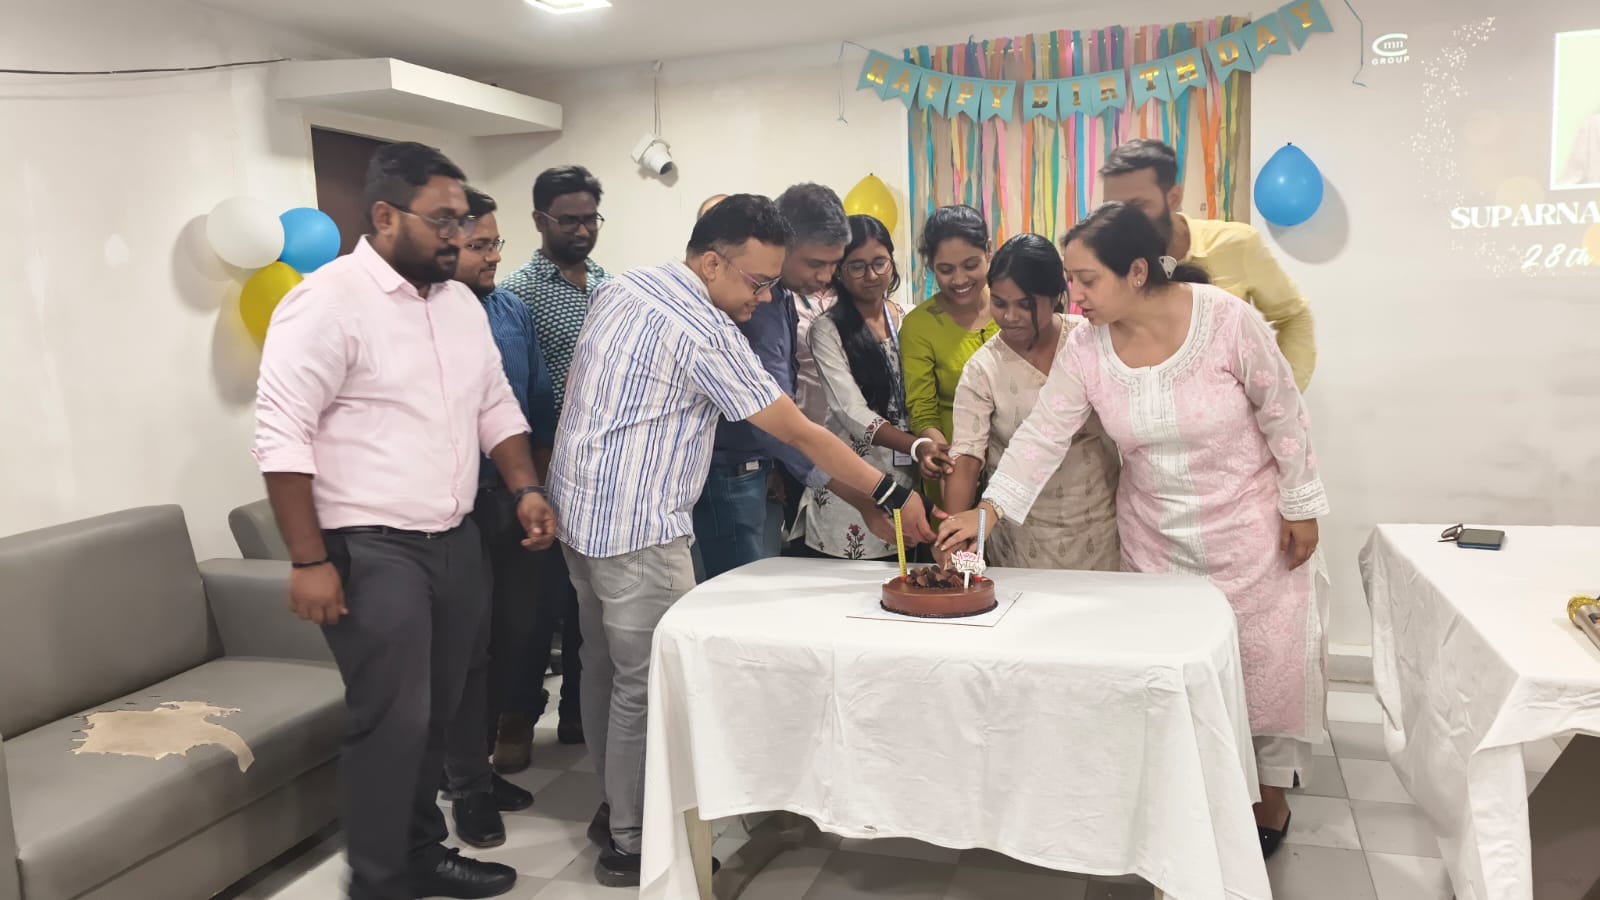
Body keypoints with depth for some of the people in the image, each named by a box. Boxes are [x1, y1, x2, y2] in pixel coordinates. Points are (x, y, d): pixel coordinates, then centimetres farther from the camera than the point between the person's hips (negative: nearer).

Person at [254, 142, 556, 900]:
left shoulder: (460, 301, 10)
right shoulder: (328, 301, -13)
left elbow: (496, 406, 18)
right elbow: (282, 435, -16)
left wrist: (526, 488, 4)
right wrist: (310, 560, -18)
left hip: (456, 542, 7)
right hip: (371, 550, -7)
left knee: (436, 712, 16)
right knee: (393, 722, -2)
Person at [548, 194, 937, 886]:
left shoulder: (622, 287, 6)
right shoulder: (706, 334, -19)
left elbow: (586, 386, 15)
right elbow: (800, 435, -16)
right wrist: (893, 496, -10)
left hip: (578, 509, 10)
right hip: (636, 530, -10)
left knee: (606, 668, 18)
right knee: (647, 685, 1)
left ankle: (615, 809, 33)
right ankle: (631, 845, 14)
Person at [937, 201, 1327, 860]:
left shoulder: (1227, 320, -22)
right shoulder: (1085, 349, -13)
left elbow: (1282, 415, -12)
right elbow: (1041, 436, -14)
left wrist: (1301, 507, -6)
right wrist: (990, 510, -25)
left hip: (1249, 524, -3)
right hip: (1154, 535, 3)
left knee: (1265, 657, 9)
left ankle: (1271, 797, 31)